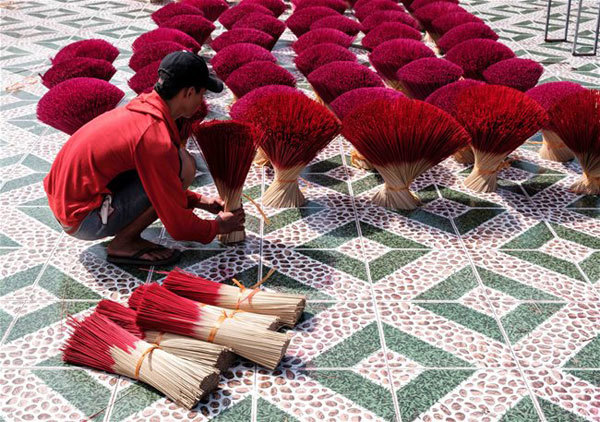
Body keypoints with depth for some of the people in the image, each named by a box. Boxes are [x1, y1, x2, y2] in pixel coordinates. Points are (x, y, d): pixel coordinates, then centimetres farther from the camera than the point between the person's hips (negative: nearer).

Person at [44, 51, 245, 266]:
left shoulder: (141, 108, 5)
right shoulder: (155, 137, -23)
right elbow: (177, 225, -17)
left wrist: (200, 200, 19)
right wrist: (216, 227, 2)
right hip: (83, 221, -9)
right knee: (184, 167, -16)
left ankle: (127, 237, 8)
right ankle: (123, 244, -5)